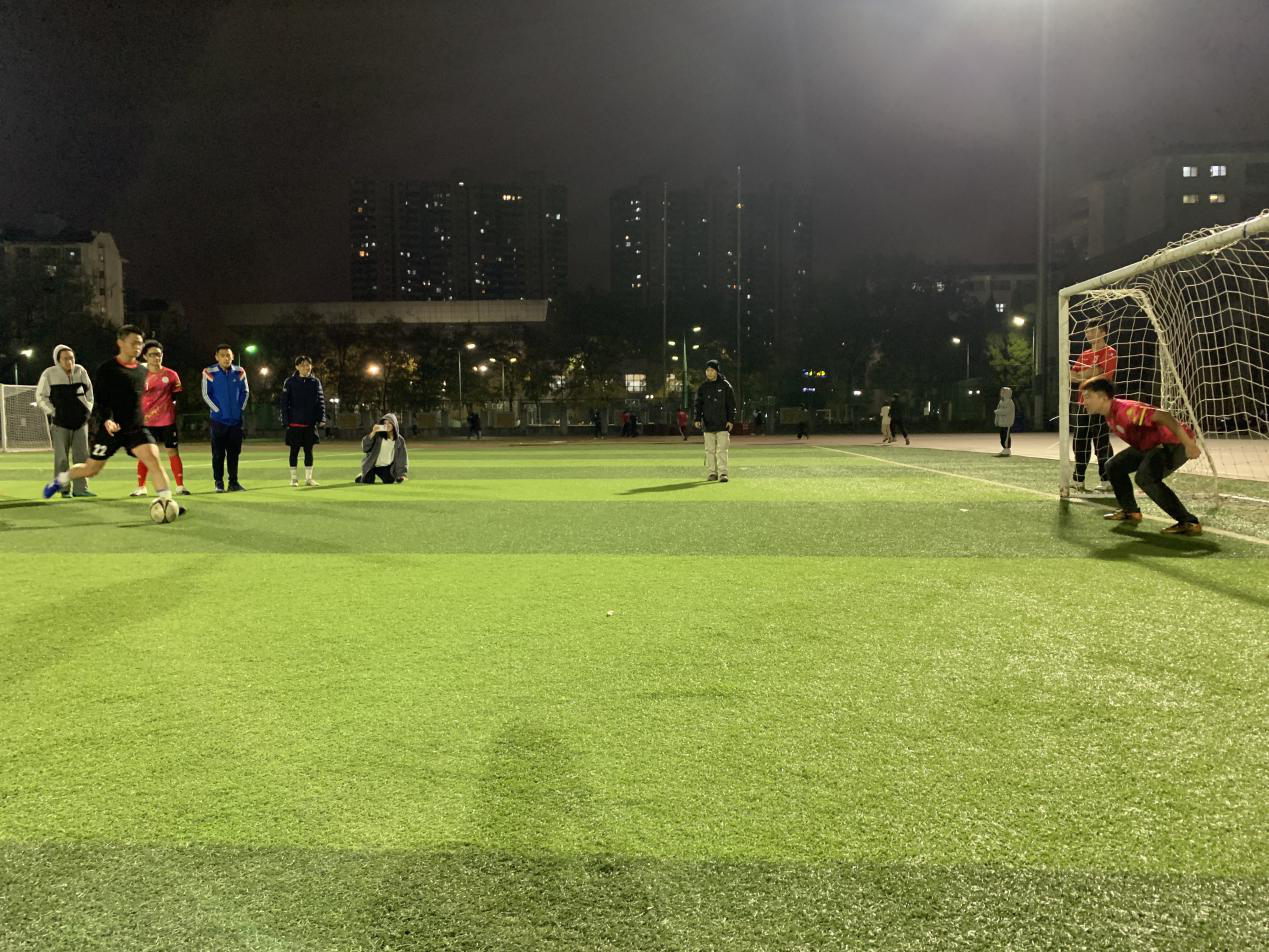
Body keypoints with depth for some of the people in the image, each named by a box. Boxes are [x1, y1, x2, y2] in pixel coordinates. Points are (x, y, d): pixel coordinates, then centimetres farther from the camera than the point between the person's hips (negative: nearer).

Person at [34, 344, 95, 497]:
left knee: (81, 455, 3)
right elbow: (40, 396, 0)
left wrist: (88, 409, 8)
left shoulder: (80, 371, 0)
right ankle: (64, 489, 6)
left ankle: (80, 487, 9)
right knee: (61, 457, -1)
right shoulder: (49, 374, -8)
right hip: (60, 422, -3)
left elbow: (89, 390, 15)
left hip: (81, 421, 3)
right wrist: (52, 412, -6)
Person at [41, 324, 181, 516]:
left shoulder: (142, 371, 10)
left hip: (136, 428, 3)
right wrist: (107, 420, -27)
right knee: (91, 469, 8)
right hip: (110, 428, -3)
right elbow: (100, 401, -11)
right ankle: (61, 479, 37)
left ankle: (167, 502, -21)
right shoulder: (107, 369, -7)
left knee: (154, 458, -20)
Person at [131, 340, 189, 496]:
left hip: (168, 421, -1)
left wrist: (178, 417, 4)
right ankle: (140, 487, 15)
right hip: (146, 422, 1)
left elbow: (178, 398, 8)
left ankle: (180, 486, 6)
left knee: (173, 452, 0)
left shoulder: (171, 375, 1)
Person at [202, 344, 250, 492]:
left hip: (236, 419, 3)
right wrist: (218, 410, -8)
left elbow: (245, 391, 11)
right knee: (218, 453, 0)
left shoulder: (240, 372, 2)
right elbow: (206, 395, -3)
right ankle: (219, 482, 9)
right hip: (218, 419, -3)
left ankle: (233, 481, 15)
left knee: (234, 452, 7)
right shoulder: (209, 373, -7)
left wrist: (240, 408, 2)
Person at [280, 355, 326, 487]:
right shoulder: (290, 382, -2)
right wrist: (286, 420, -9)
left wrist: (321, 418, -4)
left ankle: (308, 478, 14)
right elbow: (283, 402, -2)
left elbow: (321, 401, 6)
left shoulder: (315, 382, 5)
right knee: (294, 451, 4)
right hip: (295, 423, -2)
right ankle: (294, 478, 12)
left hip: (310, 423, 2)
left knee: (309, 450, 7)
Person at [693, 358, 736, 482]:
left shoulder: (725, 385, 2)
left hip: (722, 425, -3)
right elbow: (698, 405, 10)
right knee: (710, 450, 5)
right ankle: (711, 473, 11)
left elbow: (731, 404, 2)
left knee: (722, 449, -7)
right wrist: (697, 419, -3)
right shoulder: (702, 387, 9)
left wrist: (731, 420, -5)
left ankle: (722, 473, -8)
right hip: (708, 424, 3)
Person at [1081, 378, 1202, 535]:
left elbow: (1162, 416, -38)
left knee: (1145, 477, -31)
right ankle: (1131, 512, 27)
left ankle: (1190, 523, -25)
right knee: (1114, 466, 12)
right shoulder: (1110, 415, 2)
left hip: (1175, 442, -10)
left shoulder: (1124, 410, -29)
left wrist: (1188, 443, -42)